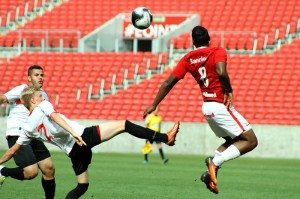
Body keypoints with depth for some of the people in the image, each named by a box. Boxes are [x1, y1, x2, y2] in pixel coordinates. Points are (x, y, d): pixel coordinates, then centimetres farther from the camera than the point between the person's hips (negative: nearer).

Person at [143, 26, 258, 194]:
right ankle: (215, 162, -17)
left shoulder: (188, 59, 8)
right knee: (251, 141, -3)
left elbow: (169, 82, 6)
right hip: (221, 105, -7)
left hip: (207, 107, 7)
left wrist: (154, 105, 12)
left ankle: (211, 172, 5)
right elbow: (221, 72, -28)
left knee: (233, 141, 23)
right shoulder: (218, 52, -8)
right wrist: (229, 91, -13)